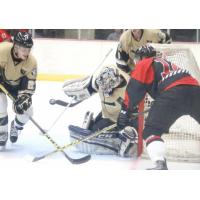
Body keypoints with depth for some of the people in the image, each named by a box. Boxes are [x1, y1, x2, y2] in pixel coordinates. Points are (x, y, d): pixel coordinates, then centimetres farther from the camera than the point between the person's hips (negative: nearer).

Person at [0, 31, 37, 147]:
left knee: (27, 110, -6)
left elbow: (29, 85, -21)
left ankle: (15, 128, 28)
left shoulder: (31, 62, -28)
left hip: (17, 84, 2)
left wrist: (25, 96, -34)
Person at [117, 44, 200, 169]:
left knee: (152, 130, -4)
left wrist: (125, 111, 8)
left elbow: (134, 90, 6)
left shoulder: (144, 64, 16)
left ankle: (161, 165, -24)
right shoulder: (166, 63, 38)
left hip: (174, 92, -6)